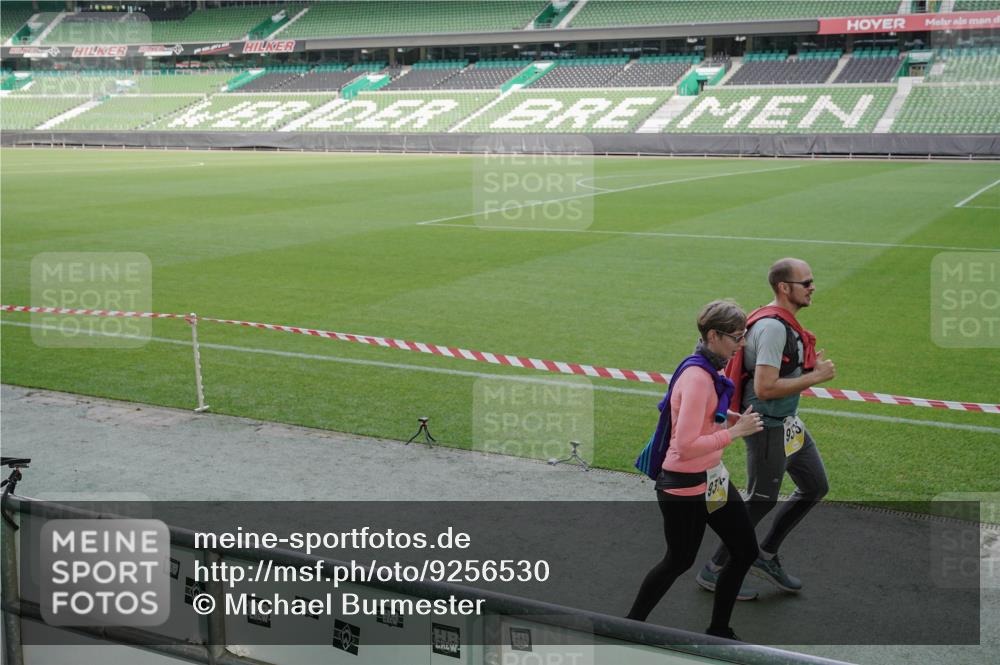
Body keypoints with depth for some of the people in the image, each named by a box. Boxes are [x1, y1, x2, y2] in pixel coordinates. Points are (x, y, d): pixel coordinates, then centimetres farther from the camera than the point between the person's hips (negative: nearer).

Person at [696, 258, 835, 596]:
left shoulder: (782, 322, 9)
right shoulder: (773, 327, -23)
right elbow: (764, 389, -29)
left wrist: (810, 365, 7)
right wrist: (814, 377, -22)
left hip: (788, 423, 10)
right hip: (768, 427, -10)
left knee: (815, 487, 17)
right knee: (761, 502, 2)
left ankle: (766, 556, 27)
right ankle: (715, 571, 17)